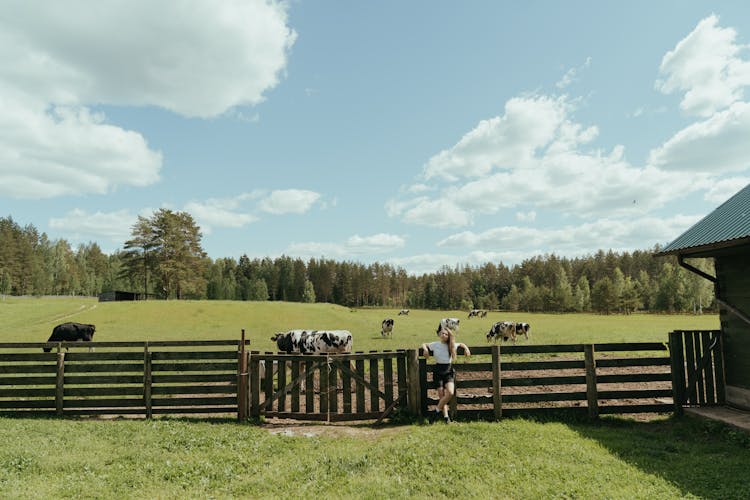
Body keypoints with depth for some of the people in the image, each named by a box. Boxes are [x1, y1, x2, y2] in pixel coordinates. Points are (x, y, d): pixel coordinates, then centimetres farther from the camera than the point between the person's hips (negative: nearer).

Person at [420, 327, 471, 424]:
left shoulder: (452, 345, 4)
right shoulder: (435, 344, 0)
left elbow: (461, 344, 22)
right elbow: (424, 345, 16)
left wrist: (466, 348, 4)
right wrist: (425, 349, -5)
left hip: (449, 371, 1)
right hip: (438, 372, -1)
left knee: (450, 393, -18)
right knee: (441, 395, -5)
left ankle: (437, 410, -2)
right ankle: (446, 416, 4)